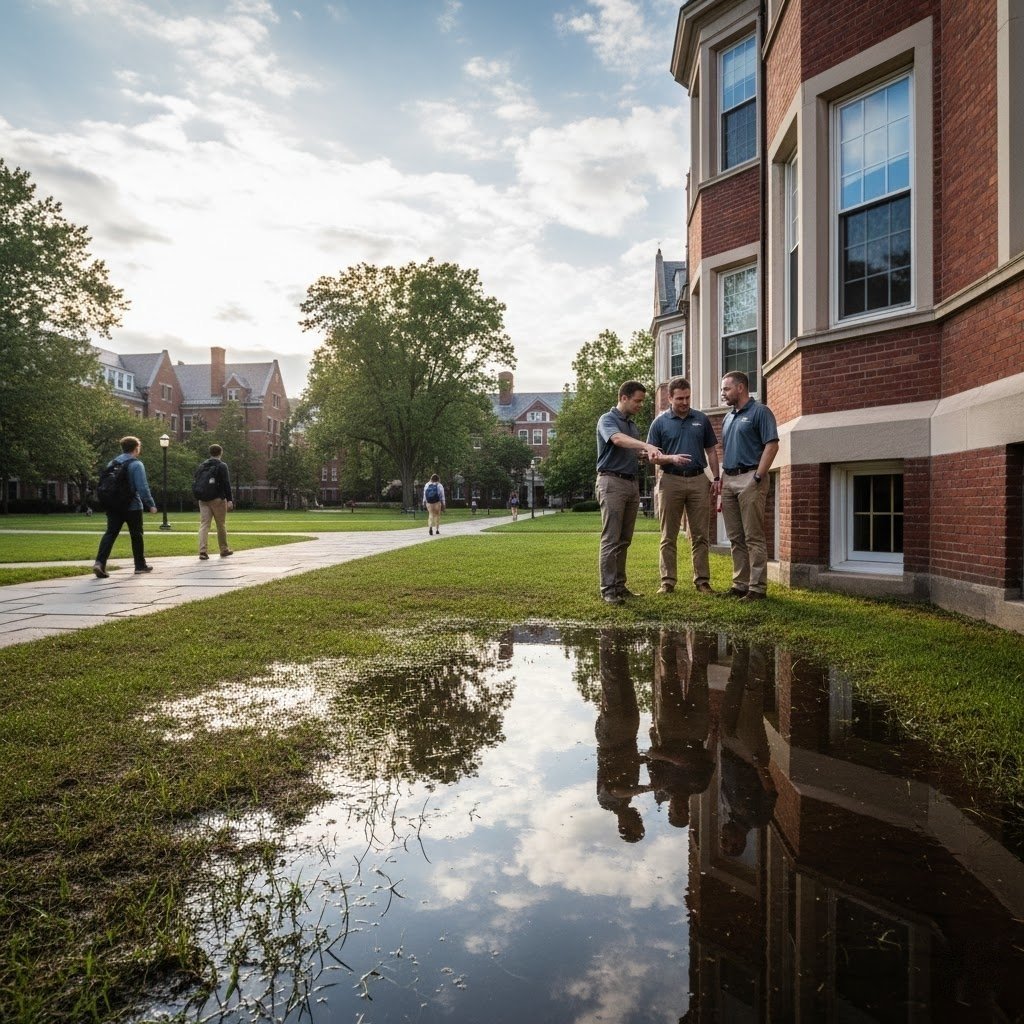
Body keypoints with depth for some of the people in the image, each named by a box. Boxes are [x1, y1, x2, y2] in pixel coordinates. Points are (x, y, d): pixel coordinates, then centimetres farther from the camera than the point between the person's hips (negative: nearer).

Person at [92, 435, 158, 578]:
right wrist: (151, 504, -10)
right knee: (136, 535, 9)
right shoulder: (136, 464, -10)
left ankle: (100, 562, -19)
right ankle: (140, 565, 20)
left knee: (110, 533, -1)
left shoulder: (112, 463, 10)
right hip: (132, 507, -5)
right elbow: (143, 487, -17)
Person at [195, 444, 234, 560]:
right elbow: (226, 484, -12)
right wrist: (229, 500, -14)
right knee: (221, 525, 7)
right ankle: (224, 550, 18)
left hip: (203, 500, 4)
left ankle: (202, 551, -12)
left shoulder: (202, 466, 13)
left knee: (204, 525, 0)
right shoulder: (222, 466, -5)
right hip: (218, 499, -4)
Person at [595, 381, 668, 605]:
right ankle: (607, 589, -6)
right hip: (612, 482, -8)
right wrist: (647, 445, -44)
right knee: (610, 539, -8)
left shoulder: (632, 424, 19)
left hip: (632, 483, 8)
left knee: (624, 540, 9)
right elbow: (618, 439, -29)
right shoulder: (607, 420, -7)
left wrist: (645, 455, 4)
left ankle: (619, 585, 14)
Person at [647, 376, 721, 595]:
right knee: (668, 537, 2)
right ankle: (667, 581, 8)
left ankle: (702, 581, 10)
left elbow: (711, 451, 13)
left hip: (699, 480, 2)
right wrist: (669, 458, -19)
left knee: (699, 536, 4)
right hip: (671, 480, -1)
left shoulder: (701, 419, 9)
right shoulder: (660, 423, 2)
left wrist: (716, 478, 4)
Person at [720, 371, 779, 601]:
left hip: (749, 479, -8)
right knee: (736, 538, 9)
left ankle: (757, 587, -3)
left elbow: (772, 445, -12)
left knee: (754, 537, -6)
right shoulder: (728, 417, 19)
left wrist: (757, 478, -18)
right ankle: (740, 584, 15)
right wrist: (722, 479, 14)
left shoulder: (759, 411, -4)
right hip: (729, 480, 8)